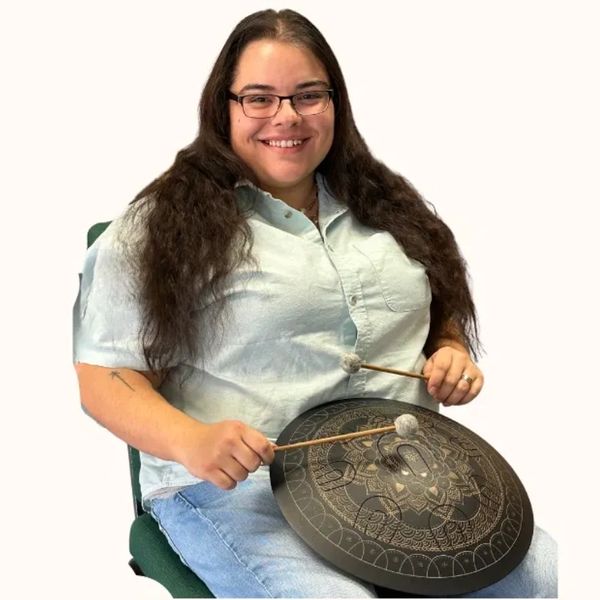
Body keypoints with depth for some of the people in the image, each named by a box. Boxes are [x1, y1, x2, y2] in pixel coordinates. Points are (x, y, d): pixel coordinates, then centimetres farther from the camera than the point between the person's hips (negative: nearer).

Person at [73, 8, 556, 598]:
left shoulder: (383, 205, 14)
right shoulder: (163, 225, -3)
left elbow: (443, 317, 25)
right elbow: (106, 378, -5)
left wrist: (452, 353, 2)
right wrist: (191, 441, -24)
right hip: (237, 485, -4)